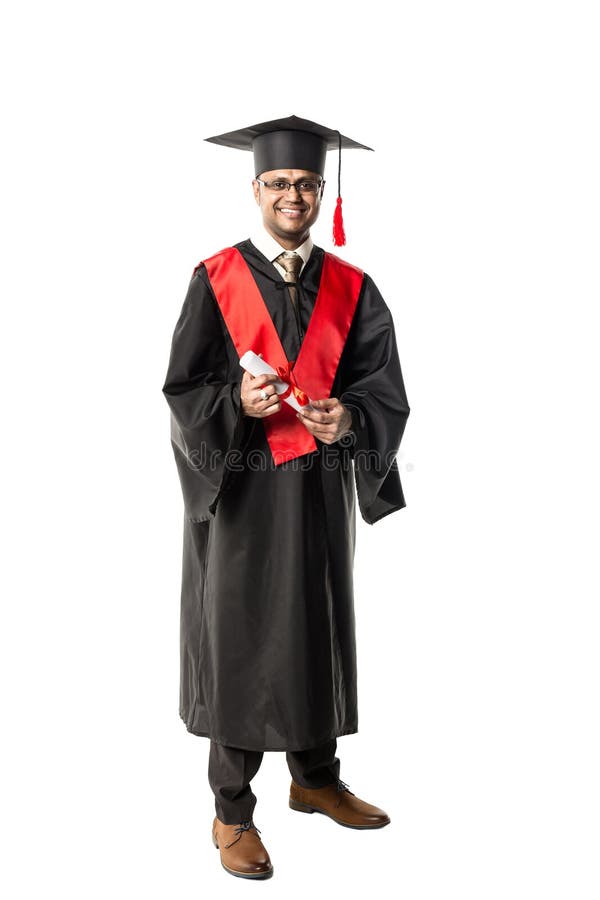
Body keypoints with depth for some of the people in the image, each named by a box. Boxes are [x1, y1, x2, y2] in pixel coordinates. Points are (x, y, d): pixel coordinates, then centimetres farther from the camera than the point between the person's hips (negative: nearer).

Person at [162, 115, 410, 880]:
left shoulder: (351, 289, 6)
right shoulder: (215, 280, -2)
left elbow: (385, 390, 2)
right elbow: (184, 391, -4)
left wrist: (349, 417, -18)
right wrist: (236, 403, -23)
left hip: (321, 488, 3)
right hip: (240, 488, -3)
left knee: (319, 631, 14)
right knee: (238, 639, 3)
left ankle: (315, 778, 34)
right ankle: (232, 812, 17)